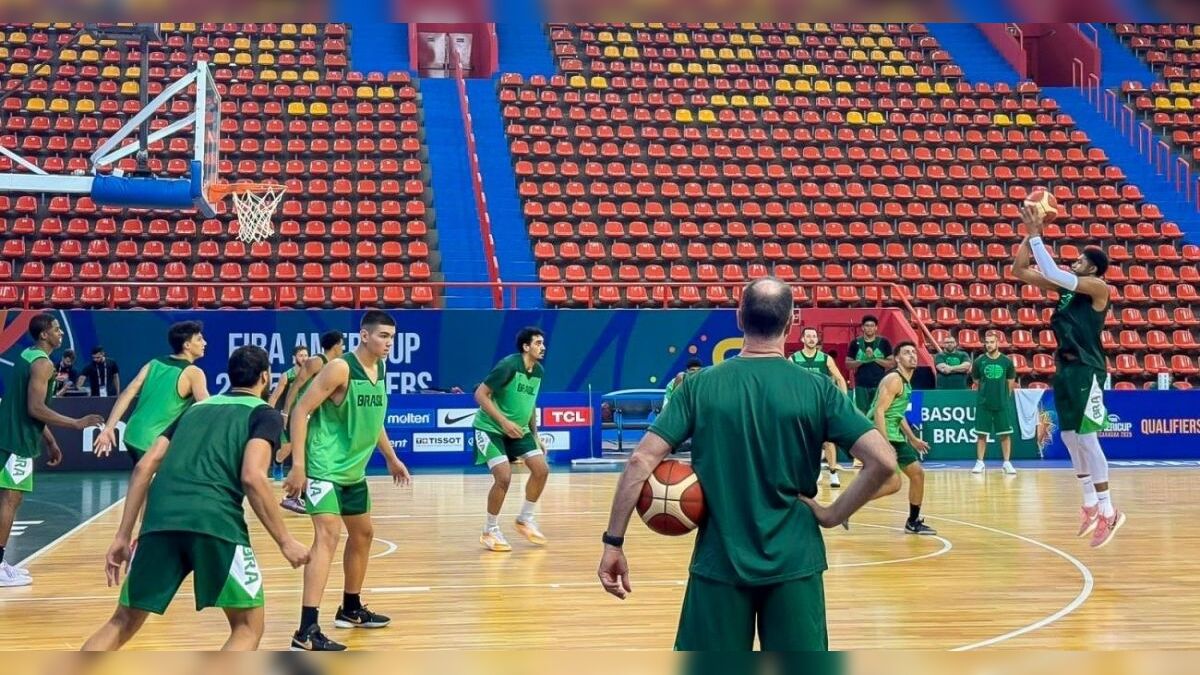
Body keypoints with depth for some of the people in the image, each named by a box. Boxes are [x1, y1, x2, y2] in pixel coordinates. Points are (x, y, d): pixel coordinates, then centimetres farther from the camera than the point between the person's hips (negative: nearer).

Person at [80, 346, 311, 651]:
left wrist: (123, 536, 21)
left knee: (123, 623, 19)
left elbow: (144, 467, 20)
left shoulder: (197, 407, 29)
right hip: (214, 521, -5)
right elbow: (252, 477, -5)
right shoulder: (265, 414, 13)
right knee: (248, 625, 11)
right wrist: (285, 541, 0)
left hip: (160, 519, 5)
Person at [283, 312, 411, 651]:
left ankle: (351, 609, 41)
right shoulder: (340, 369, -18)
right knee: (328, 536, -22)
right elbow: (300, 411, -19)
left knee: (363, 534, 21)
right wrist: (298, 465, -24)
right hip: (324, 467, -10)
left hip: (353, 470, 10)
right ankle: (307, 631, -27)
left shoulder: (380, 370, 7)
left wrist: (391, 458, 27)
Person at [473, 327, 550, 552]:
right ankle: (490, 531, 0)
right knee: (504, 477, -19)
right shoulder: (508, 365, -20)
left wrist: (535, 436, 15)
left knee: (541, 469, -2)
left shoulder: (538, 371, 4)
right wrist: (504, 421, -27)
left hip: (518, 429, 8)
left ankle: (526, 519, 19)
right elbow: (480, 394, -21)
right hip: (491, 428, -8)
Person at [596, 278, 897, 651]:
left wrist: (613, 542, -3)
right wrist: (832, 515, -2)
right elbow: (883, 461, -11)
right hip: (793, 562, 0)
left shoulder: (699, 386, -2)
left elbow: (641, 461, -8)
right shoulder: (816, 389, -4)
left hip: (718, 562, 0)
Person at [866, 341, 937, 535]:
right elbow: (879, 411, -23)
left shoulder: (906, 381, 15)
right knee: (893, 483, -17)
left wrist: (912, 439, 27)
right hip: (881, 436, -10)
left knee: (917, 473, 13)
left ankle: (913, 522, 24)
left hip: (895, 436, 10)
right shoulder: (894, 379, -15)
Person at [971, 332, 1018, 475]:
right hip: (983, 404, 0)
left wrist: (1003, 397, 9)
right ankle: (980, 462, 10)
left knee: (1005, 434, 1)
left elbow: (1010, 384, 8)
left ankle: (1007, 463, 8)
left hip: (1003, 404, 0)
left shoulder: (1007, 361, -2)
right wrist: (986, 393, 10)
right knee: (981, 434, 3)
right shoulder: (979, 361, -2)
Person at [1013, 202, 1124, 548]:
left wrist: (1036, 236, -19)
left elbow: (1054, 274, -23)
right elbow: (1020, 270, 11)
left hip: (1087, 369, -8)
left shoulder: (1098, 287, -9)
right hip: (1065, 367, 8)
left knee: (1086, 437, -9)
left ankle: (1108, 511, -3)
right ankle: (1091, 504, 22)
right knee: (1070, 437, 11)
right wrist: (1031, 234, 2)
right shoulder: (1066, 285, 12)